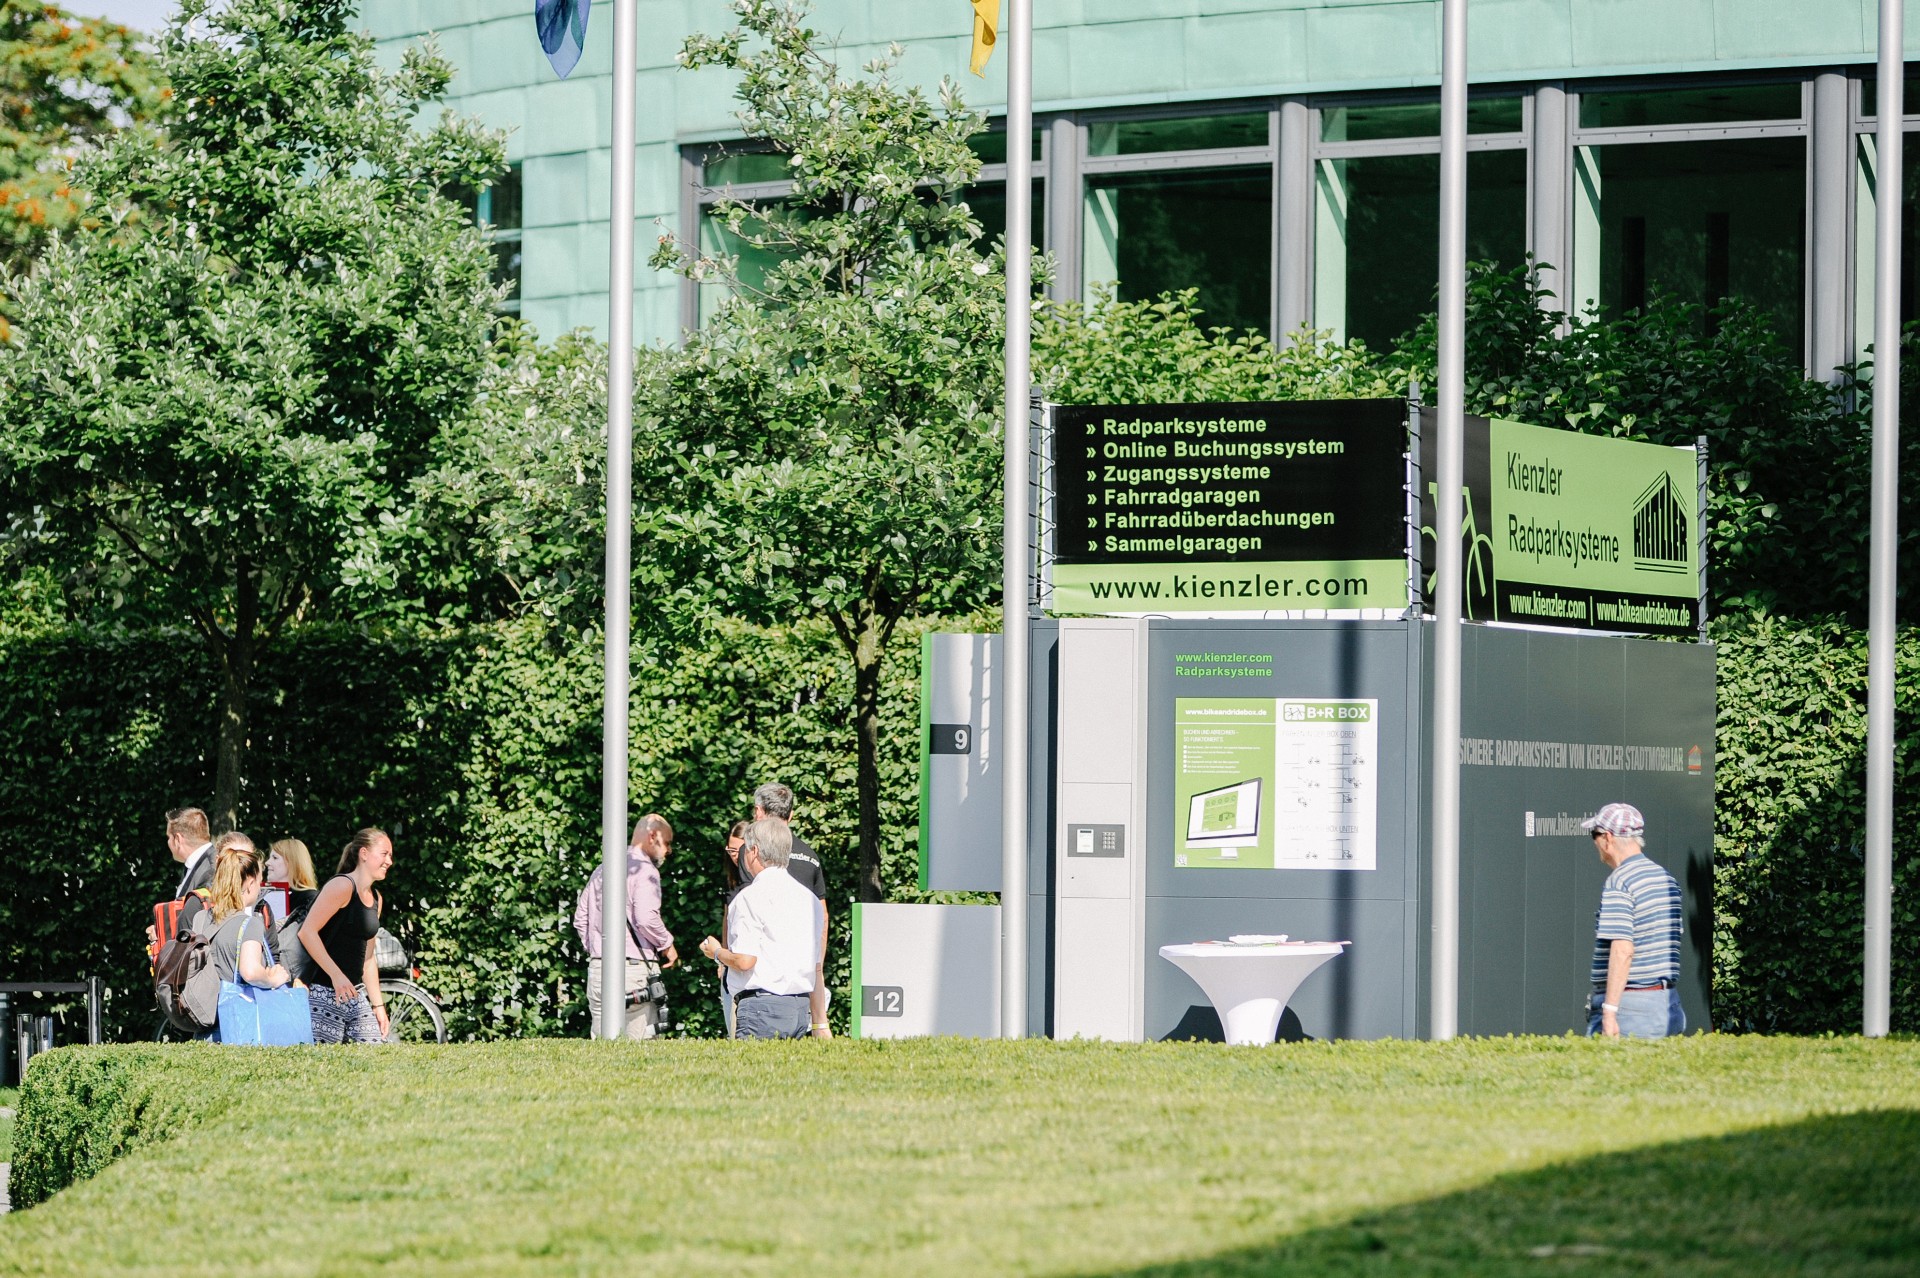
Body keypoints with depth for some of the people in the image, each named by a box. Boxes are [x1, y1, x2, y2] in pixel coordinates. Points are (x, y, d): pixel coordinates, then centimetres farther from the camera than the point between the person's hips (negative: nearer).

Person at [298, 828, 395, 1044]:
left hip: (355, 996, 9)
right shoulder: (342, 886, -9)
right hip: (325, 993, -9)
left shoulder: (375, 899, 17)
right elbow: (307, 932, -18)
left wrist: (378, 1004, 20)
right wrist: (336, 975, -23)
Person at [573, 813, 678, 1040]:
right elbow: (646, 918, -18)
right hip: (634, 968, -7)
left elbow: (580, 918, 19)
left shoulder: (601, 870, 17)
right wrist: (667, 945, -3)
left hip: (597, 969, 7)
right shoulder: (644, 870, -8)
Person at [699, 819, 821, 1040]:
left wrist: (717, 952, 5)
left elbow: (744, 960, -13)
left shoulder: (752, 896, -8)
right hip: (800, 1008, 7)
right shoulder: (809, 898, 15)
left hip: (763, 1005, -7)